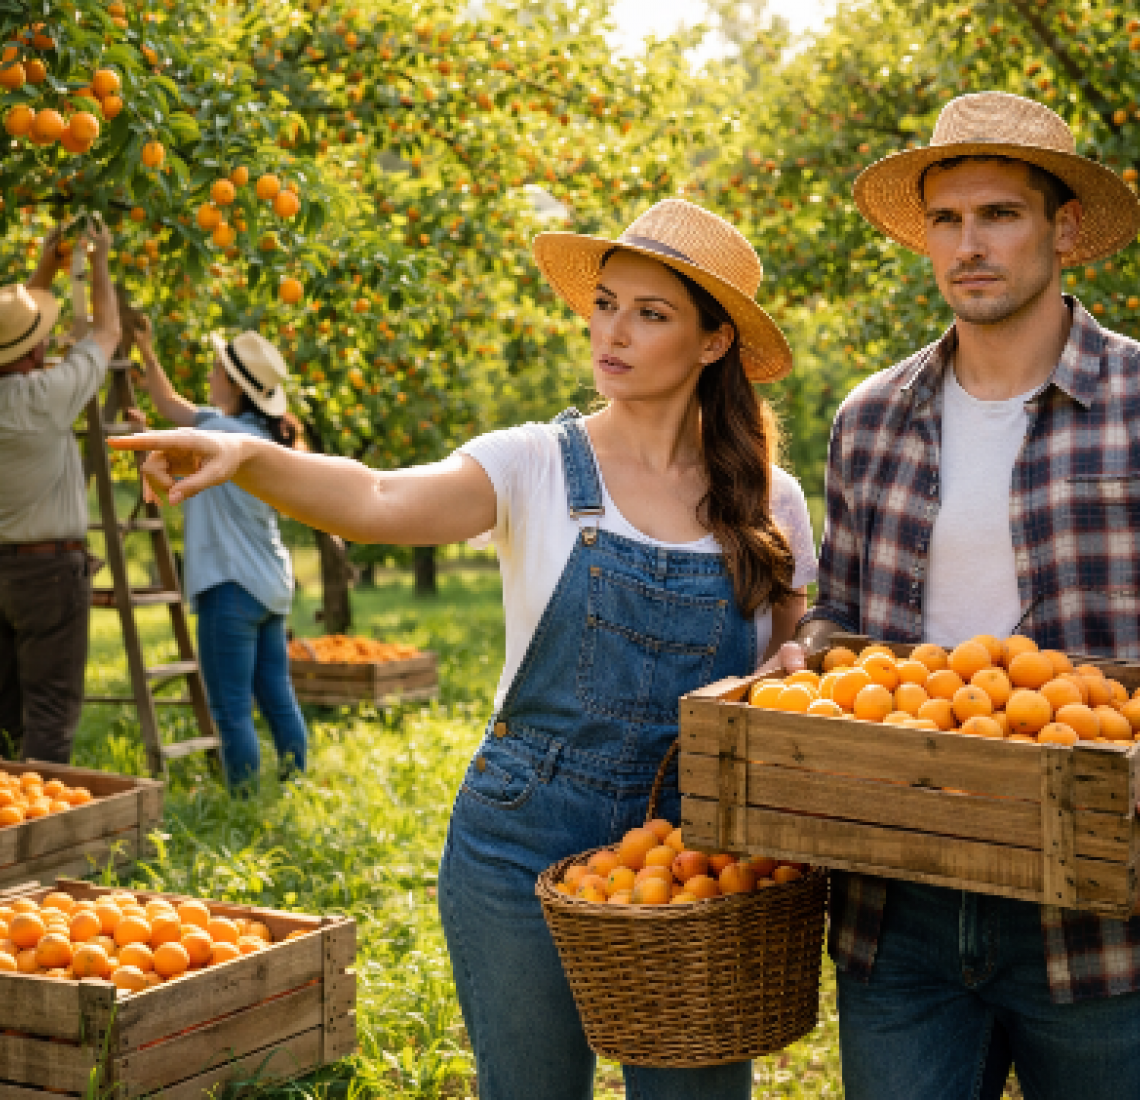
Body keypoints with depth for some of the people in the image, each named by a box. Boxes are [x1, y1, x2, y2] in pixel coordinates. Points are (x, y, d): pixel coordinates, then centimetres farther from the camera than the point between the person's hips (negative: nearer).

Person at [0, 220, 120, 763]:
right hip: (48, 570, -6)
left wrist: (46, 268, 22)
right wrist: (99, 261, 12)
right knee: (50, 709, -2)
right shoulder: (47, 397, -18)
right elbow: (107, 333, -2)